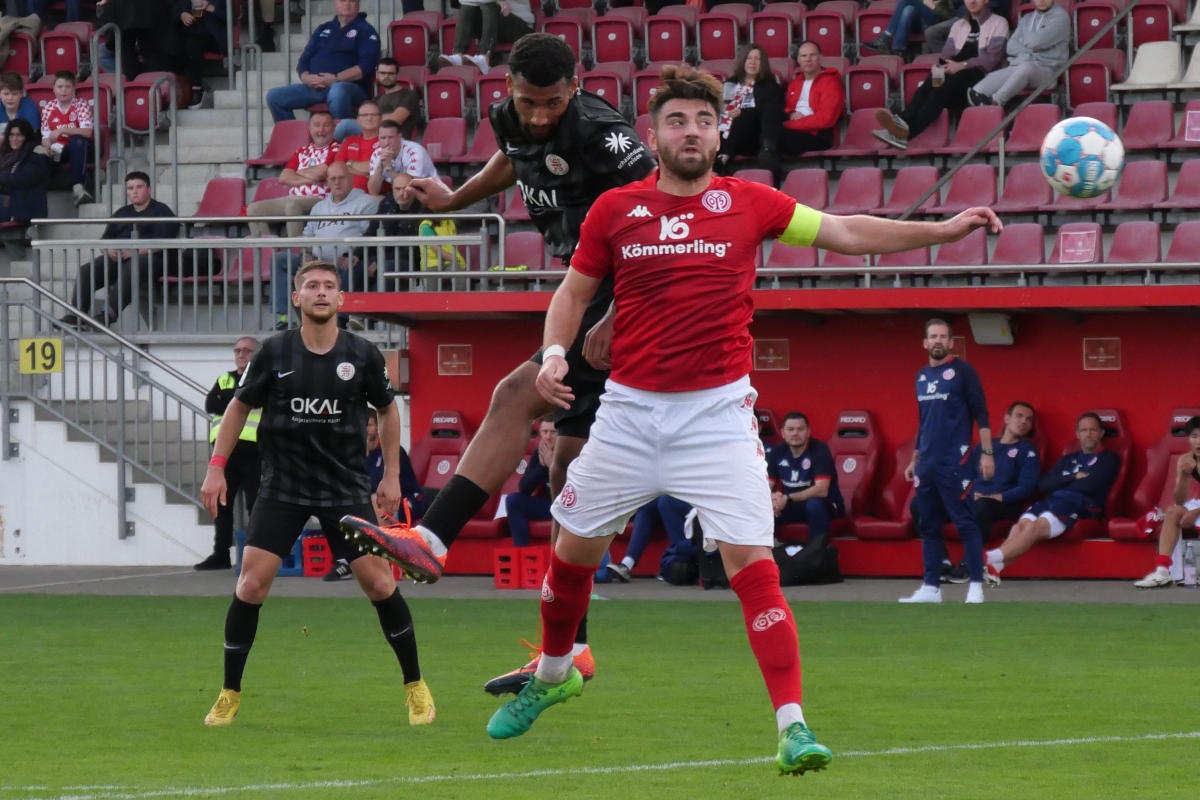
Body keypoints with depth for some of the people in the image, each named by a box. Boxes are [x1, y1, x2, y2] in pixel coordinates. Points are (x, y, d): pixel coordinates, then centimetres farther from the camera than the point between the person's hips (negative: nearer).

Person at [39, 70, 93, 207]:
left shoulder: (81, 104, -4)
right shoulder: (49, 108, 5)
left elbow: (87, 132, -18)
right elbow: (46, 136, 1)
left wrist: (61, 130, -28)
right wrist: (47, 147, -24)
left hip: (79, 149, -2)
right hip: (58, 149, 2)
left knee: (77, 140, -39)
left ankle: (78, 186, -47)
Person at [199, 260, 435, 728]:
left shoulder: (362, 355, -4)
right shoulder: (275, 353, -5)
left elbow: (387, 409, 12)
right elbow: (240, 406, 7)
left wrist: (392, 476, 9)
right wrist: (216, 468, 2)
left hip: (346, 487, 0)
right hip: (283, 487, 0)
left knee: (378, 581, -6)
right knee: (252, 581, -10)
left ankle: (415, 686, 11)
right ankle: (229, 695, 3)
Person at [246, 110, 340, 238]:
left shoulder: (336, 149, 2)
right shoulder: (302, 152, 22)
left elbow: (321, 172, -13)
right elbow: (284, 177, 10)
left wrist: (299, 173, 7)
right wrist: (310, 179, -5)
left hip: (320, 200, -7)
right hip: (293, 198, 7)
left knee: (292, 204, -39)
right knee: (254, 209, -8)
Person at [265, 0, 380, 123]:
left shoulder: (365, 30, 7)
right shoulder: (323, 29, 24)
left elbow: (366, 66, -8)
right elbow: (303, 61, 20)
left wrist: (336, 78, -17)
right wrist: (306, 77, -4)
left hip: (350, 86, -6)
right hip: (314, 87, 6)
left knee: (338, 91, -42)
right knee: (274, 96, -9)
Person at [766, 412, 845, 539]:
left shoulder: (819, 450, -18)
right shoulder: (777, 452, -3)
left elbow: (821, 490, -27)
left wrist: (787, 499, -35)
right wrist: (773, 498, -30)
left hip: (827, 506, -4)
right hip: (791, 506, 4)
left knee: (814, 504, -39)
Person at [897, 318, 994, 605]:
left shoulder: (962, 371, -3)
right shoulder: (922, 377, 16)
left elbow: (981, 414, -7)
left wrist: (987, 453, -14)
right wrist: (914, 460, 22)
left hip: (955, 463, -7)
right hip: (927, 464, 7)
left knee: (965, 524, -7)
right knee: (928, 526, 8)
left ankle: (976, 587, -6)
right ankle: (931, 588, 12)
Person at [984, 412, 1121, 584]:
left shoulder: (1108, 458, 16)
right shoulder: (1069, 459, 32)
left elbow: (1092, 485, -2)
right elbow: (1043, 485, 16)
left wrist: (1060, 483, 10)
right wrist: (1074, 478, 3)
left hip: (1080, 505, -5)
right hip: (1051, 500, 5)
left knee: (1035, 527, -32)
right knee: (1022, 524, -29)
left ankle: (990, 559, -49)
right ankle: (994, 567, -50)